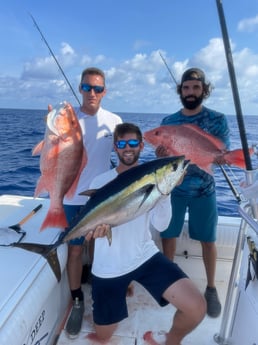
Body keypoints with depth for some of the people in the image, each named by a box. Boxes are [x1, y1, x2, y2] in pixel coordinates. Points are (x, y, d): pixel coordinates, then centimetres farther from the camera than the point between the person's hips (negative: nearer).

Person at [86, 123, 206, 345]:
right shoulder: (101, 182, -5)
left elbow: (161, 225, -10)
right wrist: (97, 228, -31)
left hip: (145, 257, 1)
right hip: (108, 267, 0)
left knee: (196, 307, -16)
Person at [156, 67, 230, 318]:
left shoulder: (217, 119, -4)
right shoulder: (168, 121, 4)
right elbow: (162, 155, 6)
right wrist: (160, 155, -18)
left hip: (203, 189, -1)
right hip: (173, 188, 2)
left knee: (208, 239, 7)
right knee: (168, 234, 9)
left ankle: (211, 288, 28)